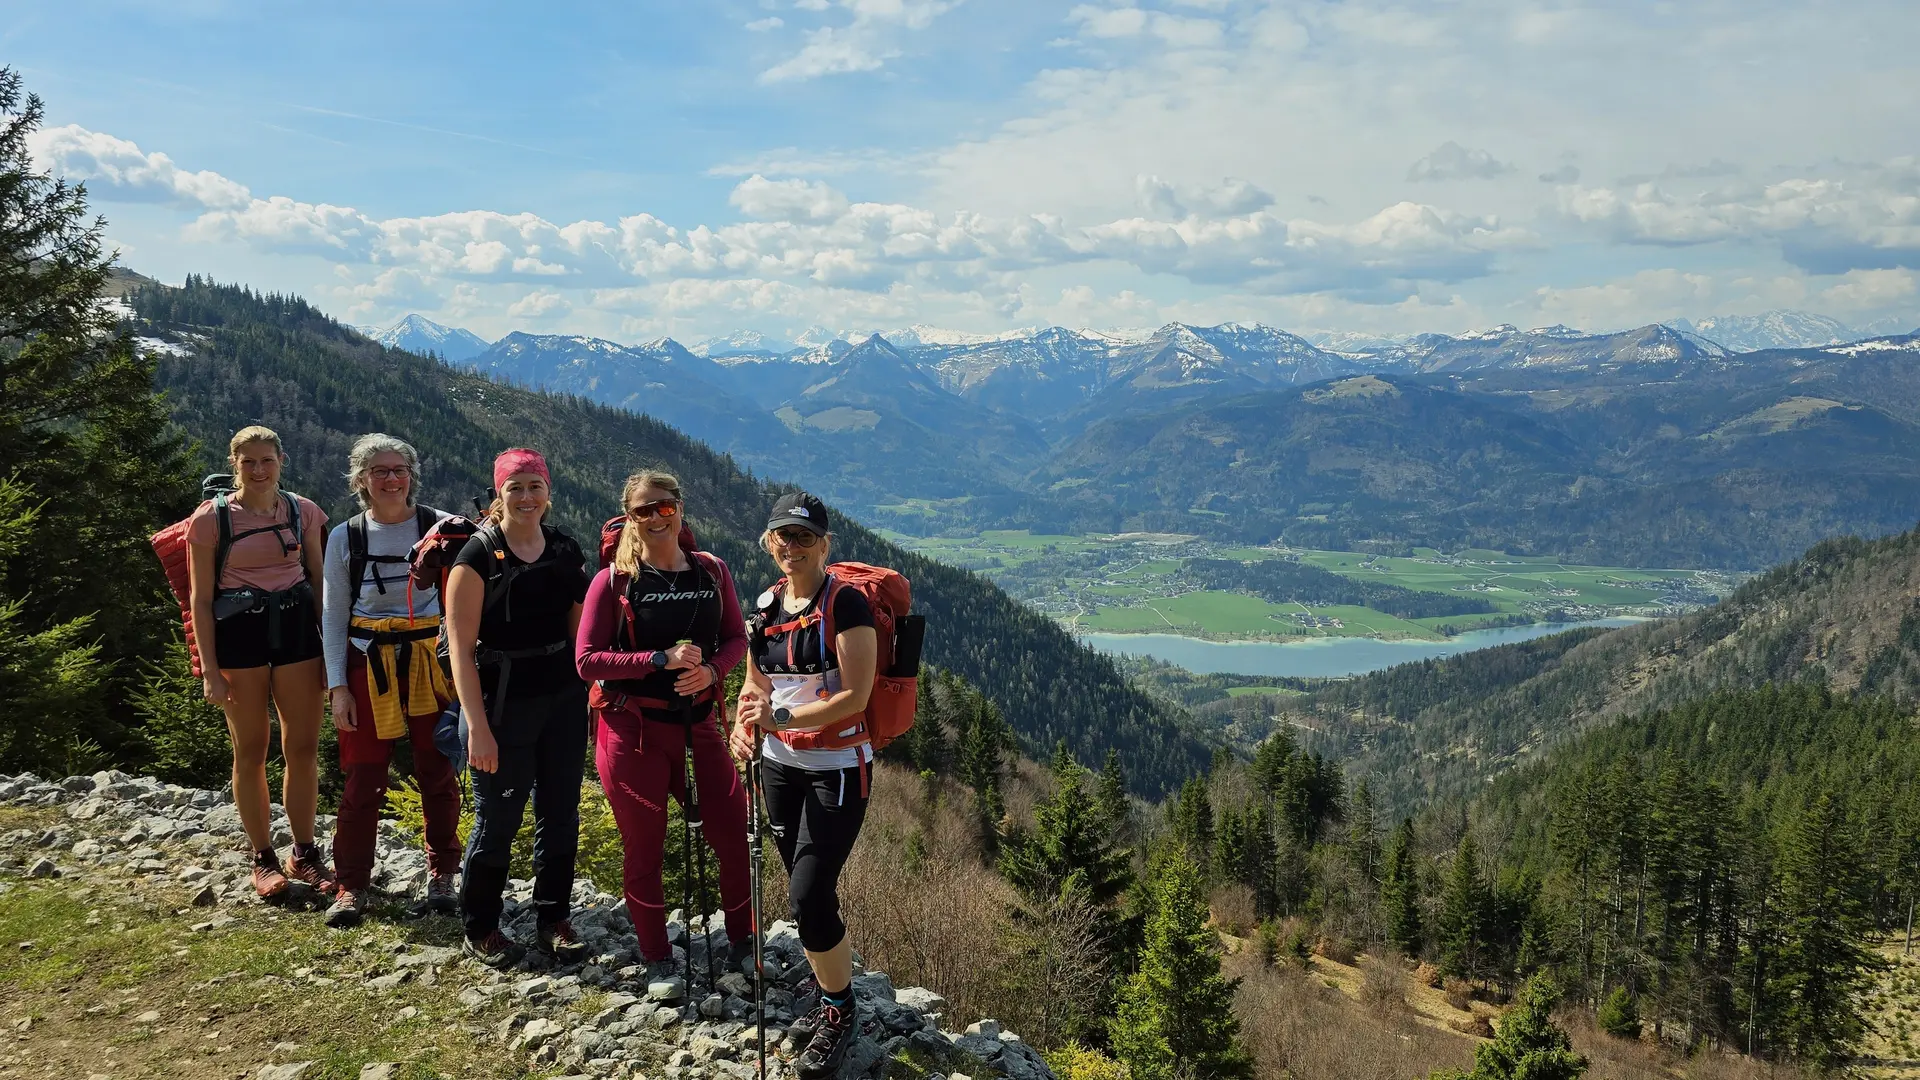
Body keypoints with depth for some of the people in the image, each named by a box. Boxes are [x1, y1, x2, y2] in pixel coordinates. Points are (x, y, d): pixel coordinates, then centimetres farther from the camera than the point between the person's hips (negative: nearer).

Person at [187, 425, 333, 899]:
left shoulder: (302, 511, 4)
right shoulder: (212, 518, -3)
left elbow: (320, 582, 10)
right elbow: (201, 599, -2)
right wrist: (210, 670, -7)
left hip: (296, 629, 2)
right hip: (239, 634, -2)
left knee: (303, 747, 5)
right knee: (251, 751, 7)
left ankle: (304, 854, 19)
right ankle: (264, 859, 19)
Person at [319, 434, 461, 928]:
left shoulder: (442, 527, -1)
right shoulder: (345, 537, 3)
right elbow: (333, 615, 6)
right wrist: (338, 685, 0)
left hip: (431, 661, 0)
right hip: (369, 665, 1)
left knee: (438, 772, 5)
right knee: (364, 777, 2)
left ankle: (441, 874, 21)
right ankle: (351, 884, 14)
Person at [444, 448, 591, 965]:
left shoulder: (566, 552, 6)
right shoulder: (478, 556, -9)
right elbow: (460, 647, -12)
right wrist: (477, 726, -17)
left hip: (564, 702, 5)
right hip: (502, 704, -5)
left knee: (561, 815, 11)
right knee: (497, 821, 4)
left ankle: (553, 919, 27)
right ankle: (481, 930, 22)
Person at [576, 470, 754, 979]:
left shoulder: (712, 572, 4)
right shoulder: (614, 580, -6)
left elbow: (736, 638, 10)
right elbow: (586, 660, -9)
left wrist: (710, 670, -12)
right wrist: (661, 659, -20)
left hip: (697, 726, 3)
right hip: (632, 731, -3)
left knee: (736, 837, 3)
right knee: (644, 849, 7)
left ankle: (741, 942, 26)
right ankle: (657, 960, 26)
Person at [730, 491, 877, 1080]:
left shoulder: (845, 603, -14)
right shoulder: (766, 606, 6)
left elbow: (855, 695, -18)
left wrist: (783, 716, -23)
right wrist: (744, 726, -4)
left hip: (836, 770, -6)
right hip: (780, 766, 6)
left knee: (809, 897, -11)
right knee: (804, 894, 13)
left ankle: (840, 1014, 10)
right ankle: (830, 998, 33)